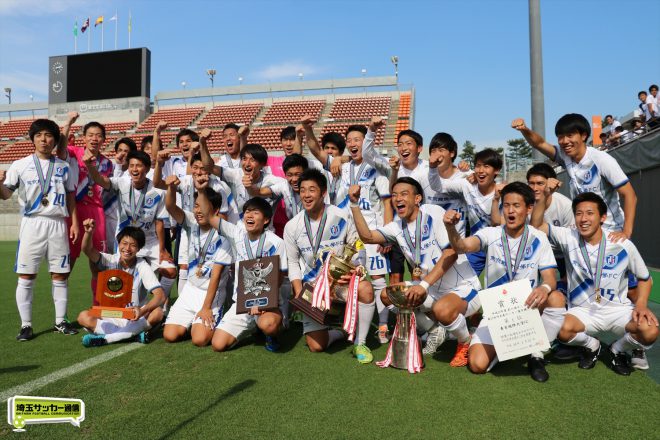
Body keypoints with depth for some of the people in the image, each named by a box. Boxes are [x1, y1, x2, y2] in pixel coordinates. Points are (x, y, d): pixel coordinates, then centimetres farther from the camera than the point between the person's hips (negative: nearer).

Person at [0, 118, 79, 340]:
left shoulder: (63, 166, 10)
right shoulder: (20, 165, 3)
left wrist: (74, 222, 6)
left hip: (58, 224, 2)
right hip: (32, 224, -2)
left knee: (60, 275, 5)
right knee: (26, 276, -2)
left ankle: (60, 321, 16)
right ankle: (26, 325, 9)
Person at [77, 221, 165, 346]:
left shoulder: (142, 267, -11)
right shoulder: (111, 261, -3)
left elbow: (160, 295, -21)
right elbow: (88, 250, -22)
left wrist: (142, 311, -40)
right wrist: (88, 232, -43)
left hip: (135, 318, -2)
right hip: (111, 317, 2)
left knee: (157, 313, -31)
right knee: (83, 316, -23)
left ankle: (105, 338, -30)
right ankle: (134, 334, -28)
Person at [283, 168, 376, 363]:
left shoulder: (341, 217, -9)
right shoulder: (292, 227, -4)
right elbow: (293, 263, 5)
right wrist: (299, 294, -7)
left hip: (342, 280, -1)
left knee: (365, 289, -36)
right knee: (316, 346, -8)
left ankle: (360, 343, -12)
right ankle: (343, 331, 27)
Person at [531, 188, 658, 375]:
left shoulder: (623, 245, -9)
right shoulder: (568, 238, -7)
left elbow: (645, 278, 4)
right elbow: (536, 225, -11)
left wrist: (641, 304, -13)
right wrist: (545, 196, -21)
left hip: (618, 309, 0)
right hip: (583, 310, 0)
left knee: (650, 331, -30)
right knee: (563, 330, -32)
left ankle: (618, 350, 7)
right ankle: (592, 346, 7)